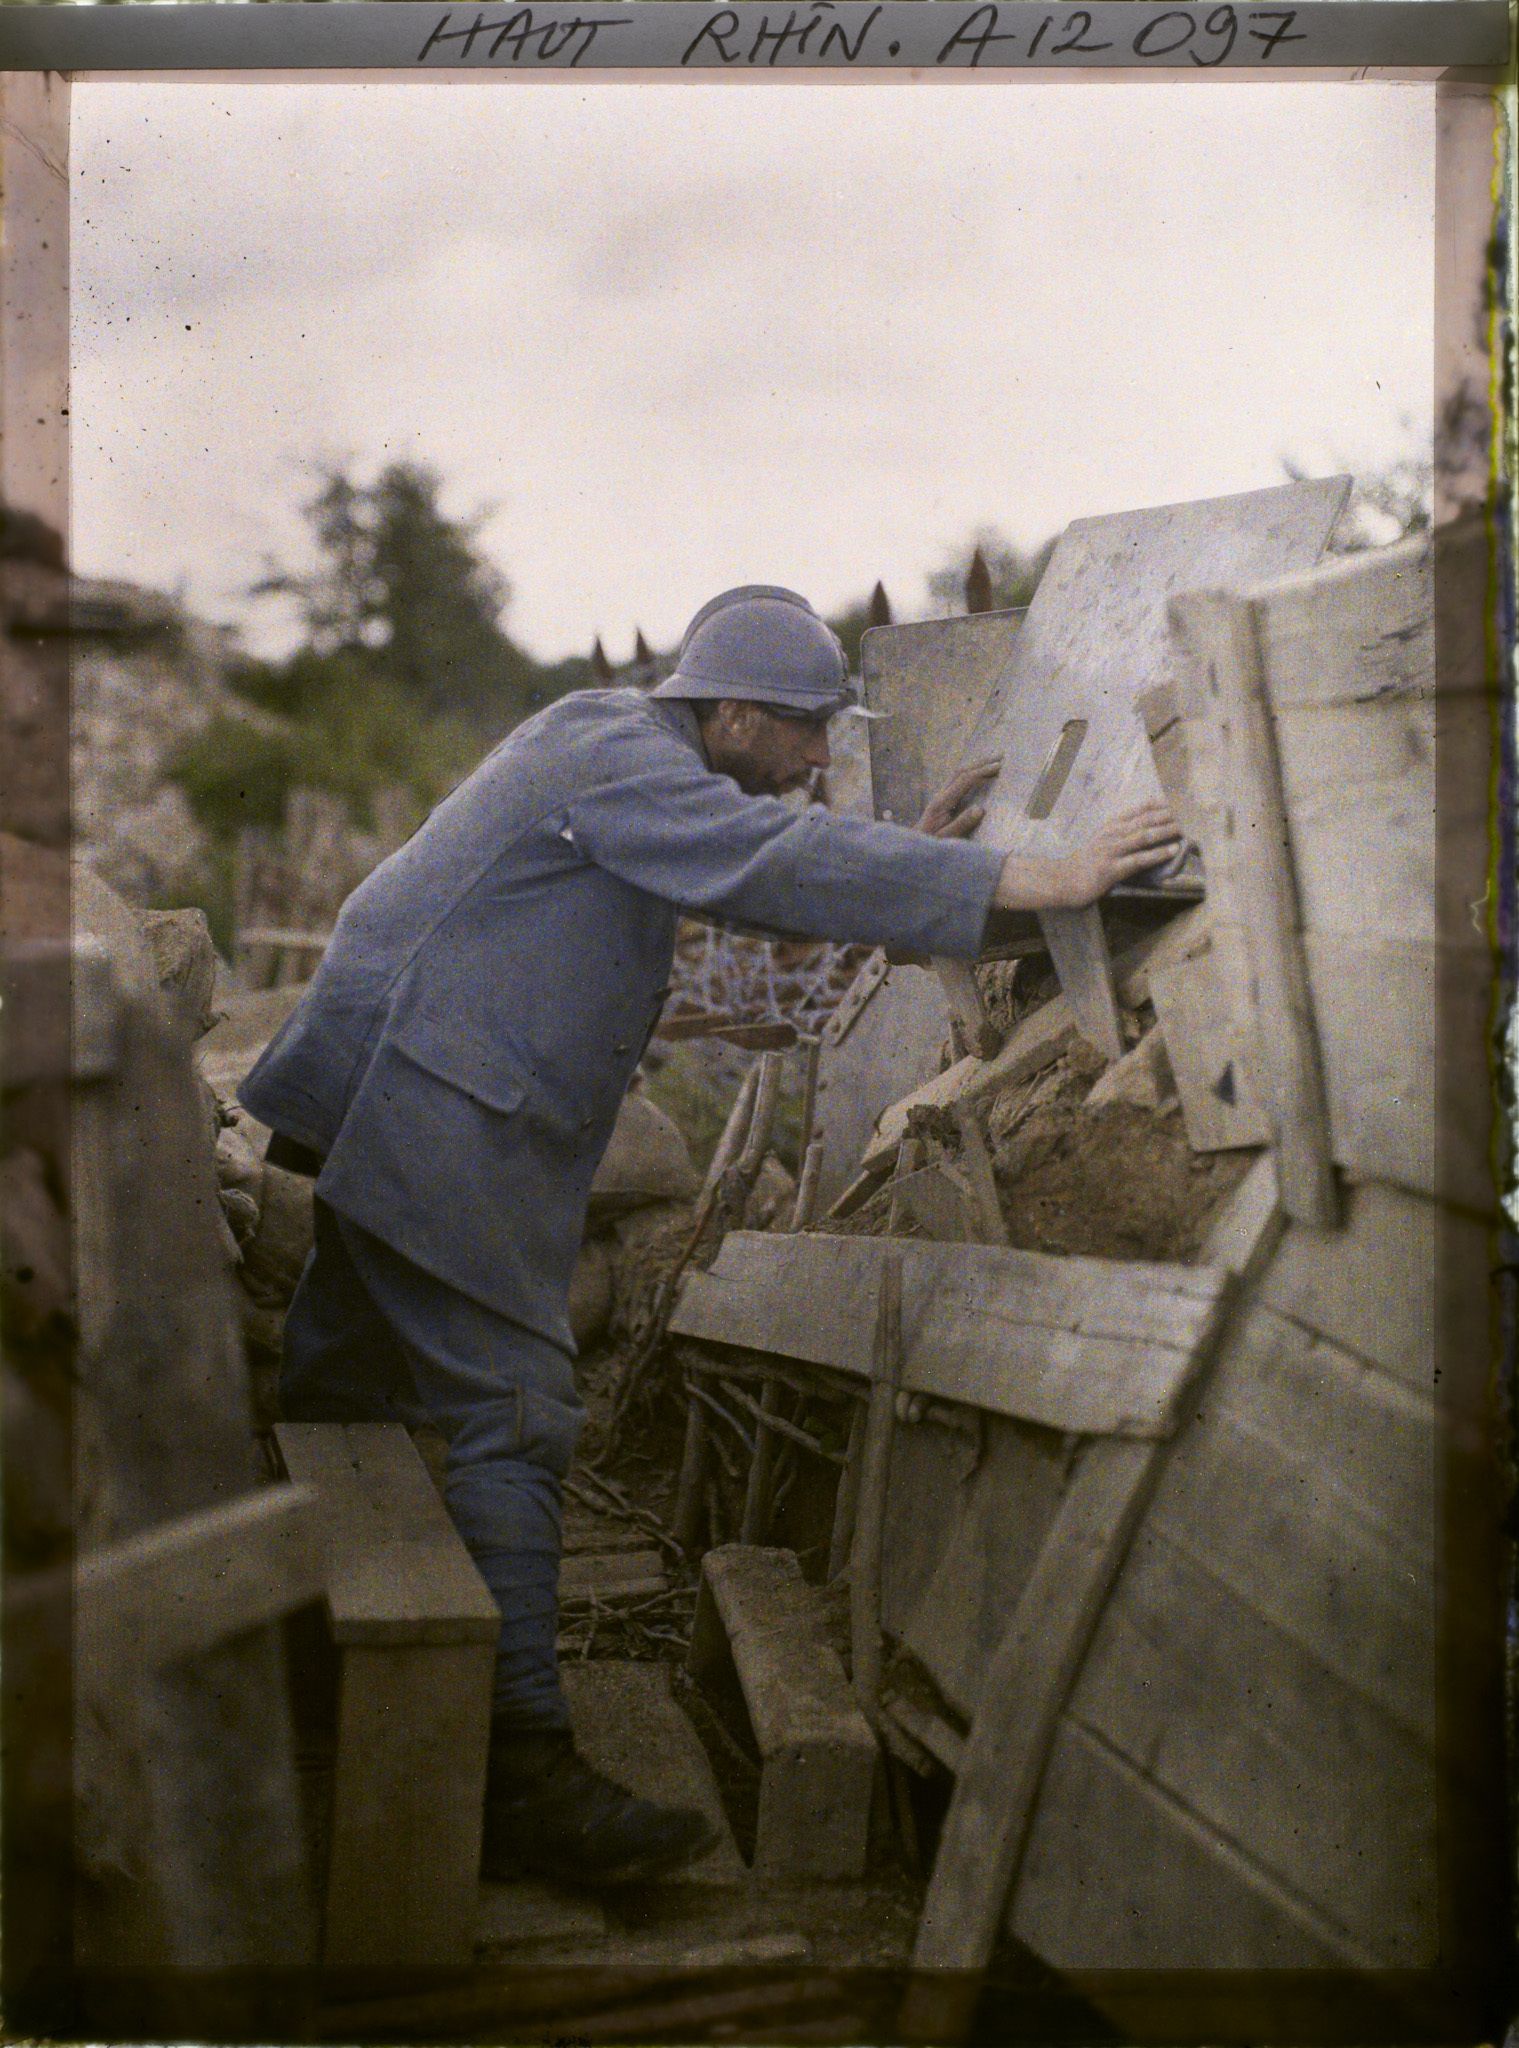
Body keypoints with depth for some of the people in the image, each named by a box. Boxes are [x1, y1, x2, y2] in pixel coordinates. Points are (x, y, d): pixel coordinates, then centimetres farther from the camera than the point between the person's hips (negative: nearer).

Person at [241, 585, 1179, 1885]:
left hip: (389, 1115, 11)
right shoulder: (617, 757, -15)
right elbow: (792, 862, -26)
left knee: (340, 1399, 19)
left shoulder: (633, 763, 17)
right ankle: (523, 1769, -10)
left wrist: (908, 857, 15)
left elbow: (757, 878, 25)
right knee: (512, 1418, -12)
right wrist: (1036, 884, -28)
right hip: (431, 1122, -11)